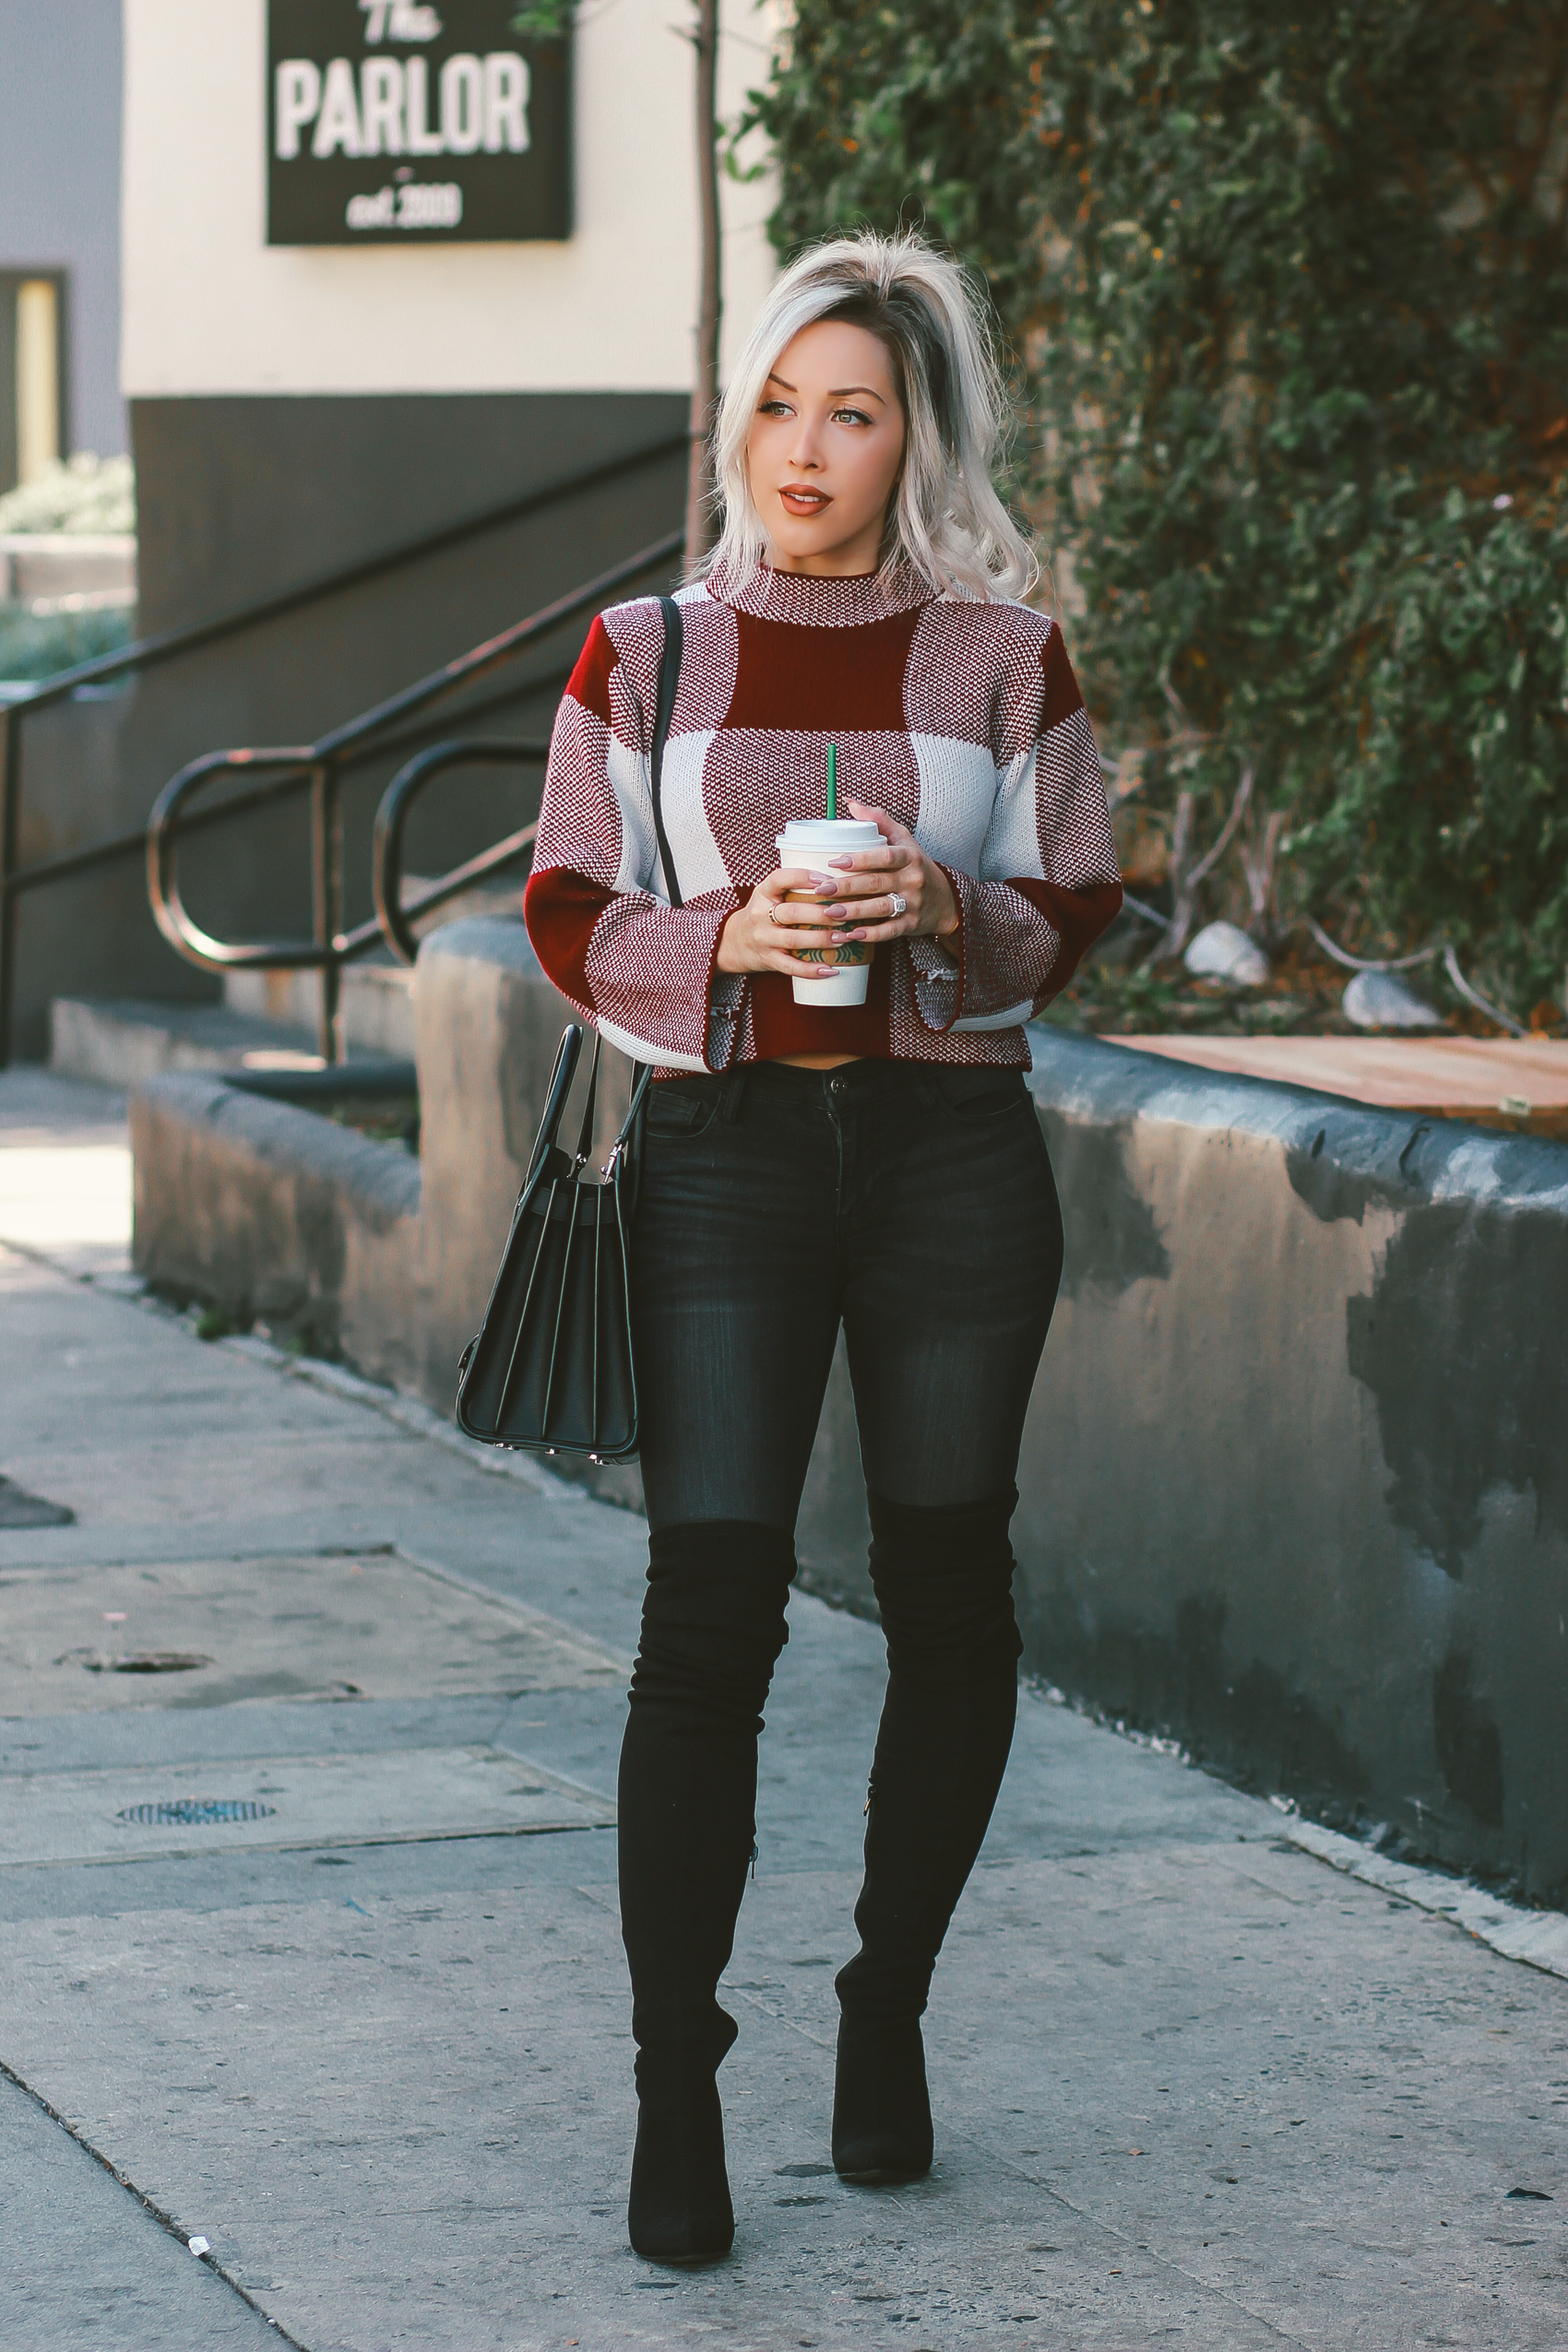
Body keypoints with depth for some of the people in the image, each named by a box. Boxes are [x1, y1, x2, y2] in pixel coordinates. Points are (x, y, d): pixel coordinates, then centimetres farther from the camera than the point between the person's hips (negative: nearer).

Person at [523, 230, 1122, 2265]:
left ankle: (890, 2006, 26)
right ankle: (676, 2092, -6)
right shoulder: (647, 651, 4)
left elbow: (1081, 908, 6)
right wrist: (734, 935, -15)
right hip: (728, 1149, -1)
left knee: (947, 1594, 6)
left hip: (951, 1144, 1)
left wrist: (947, 917, -15)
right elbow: (569, 914, 4)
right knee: (710, 1606, -10)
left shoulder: (1001, 653, 3)